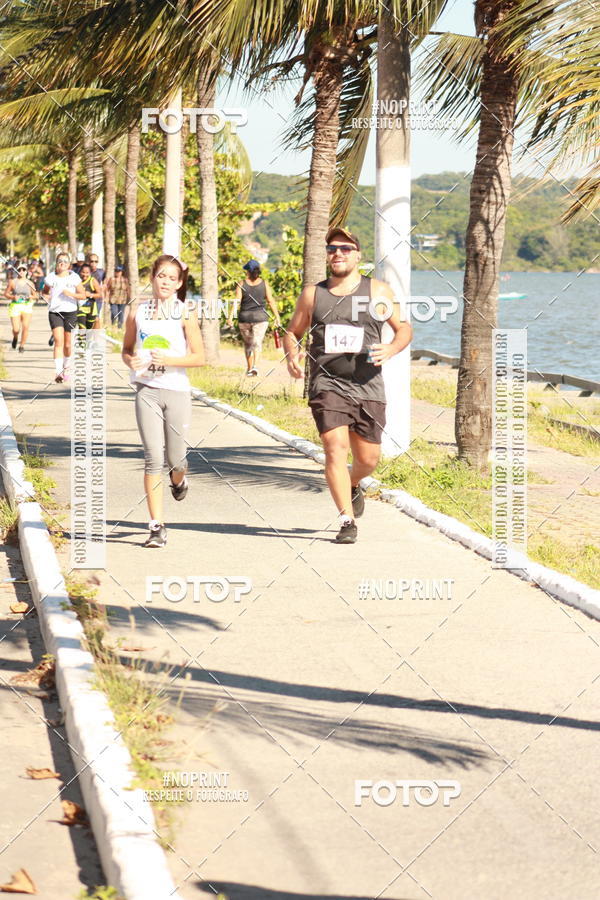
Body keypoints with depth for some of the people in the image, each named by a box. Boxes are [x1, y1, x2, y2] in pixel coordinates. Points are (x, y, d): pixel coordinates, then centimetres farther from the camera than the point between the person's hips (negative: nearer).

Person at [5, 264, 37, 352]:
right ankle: (15, 338, 32)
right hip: (15, 306, -1)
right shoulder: (12, 282, -1)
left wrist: (31, 297, -9)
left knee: (25, 327, -15)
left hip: (27, 306, 1)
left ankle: (22, 346, 1)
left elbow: (35, 295, 14)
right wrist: (13, 297, -14)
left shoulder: (30, 283, 3)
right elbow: (6, 293, 4)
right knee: (16, 329, -5)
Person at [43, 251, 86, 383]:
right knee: (58, 342, -16)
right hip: (55, 312, -1)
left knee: (67, 344, 7)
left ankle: (66, 367, 35)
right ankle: (58, 372, -22)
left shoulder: (74, 278, 2)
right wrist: (47, 295, -3)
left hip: (70, 312, 1)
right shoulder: (51, 277, 4)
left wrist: (71, 294, -16)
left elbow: (83, 295, 2)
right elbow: (45, 291, 20)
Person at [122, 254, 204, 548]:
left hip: (177, 390, 0)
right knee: (153, 458, -9)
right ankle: (156, 527, -7)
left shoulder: (185, 313, -1)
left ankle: (179, 480, 48)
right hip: (147, 389, 1)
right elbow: (126, 349, 15)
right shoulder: (138, 310, 6)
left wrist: (167, 359, -16)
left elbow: (199, 357, -3)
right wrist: (131, 361, -7)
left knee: (175, 457, 9)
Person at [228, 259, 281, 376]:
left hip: (244, 318, 1)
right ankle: (255, 365, -27)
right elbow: (271, 301, -3)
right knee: (257, 342, -5)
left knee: (248, 343, 16)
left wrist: (231, 317, -15)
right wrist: (277, 317, 1)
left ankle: (249, 369, 25)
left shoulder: (242, 284, -2)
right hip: (260, 317, -1)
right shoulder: (264, 284, 0)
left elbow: (237, 301, -11)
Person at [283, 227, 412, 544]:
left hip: (368, 387, 1)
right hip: (327, 384, -1)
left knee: (368, 459, 6)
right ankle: (347, 521, -16)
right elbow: (292, 332, 19)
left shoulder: (378, 291, 7)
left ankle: (353, 486, 42)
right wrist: (292, 355, -4)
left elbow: (404, 328, 13)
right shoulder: (312, 294, 10)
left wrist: (391, 349, -9)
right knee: (335, 447, -18)